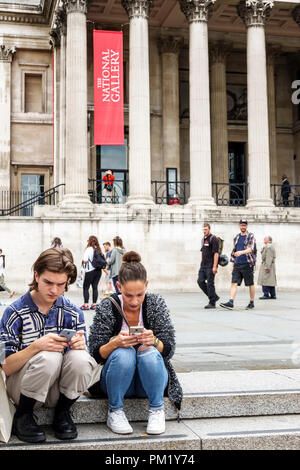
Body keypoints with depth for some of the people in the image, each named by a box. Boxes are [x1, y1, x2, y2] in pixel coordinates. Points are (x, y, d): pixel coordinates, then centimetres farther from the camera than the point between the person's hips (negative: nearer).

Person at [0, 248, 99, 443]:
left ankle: (62, 412, -1)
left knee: (81, 359, -29)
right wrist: (37, 346, -32)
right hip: (22, 385, -2)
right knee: (49, 357, -33)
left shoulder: (73, 312, -1)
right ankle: (23, 416, -7)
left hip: (58, 389, 3)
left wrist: (81, 346, -24)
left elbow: (80, 363, 0)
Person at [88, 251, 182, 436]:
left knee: (150, 353, -31)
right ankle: (115, 411, -12)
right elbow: (95, 354, -11)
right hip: (116, 378, 0)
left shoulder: (156, 303, -7)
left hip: (149, 378, 1)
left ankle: (157, 410, -12)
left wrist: (154, 342, -32)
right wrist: (115, 342, -32)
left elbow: (169, 349, -8)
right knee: (123, 354, -32)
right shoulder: (107, 307, -10)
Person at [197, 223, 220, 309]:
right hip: (203, 265, 8)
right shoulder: (203, 239, 17)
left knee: (210, 283, -5)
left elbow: (216, 253, -15)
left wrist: (214, 266, -20)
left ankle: (212, 303, 4)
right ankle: (214, 296, 17)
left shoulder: (213, 239, -9)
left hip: (210, 266, -8)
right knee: (200, 281, 3)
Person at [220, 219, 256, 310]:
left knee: (250, 284, 5)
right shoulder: (236, 238, 15)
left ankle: (252, 303, 17)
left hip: (247, 264, -5)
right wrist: (232, 264, 14)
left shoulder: (251, 236, -2)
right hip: (237, 264, 5)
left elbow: (251, 249, -18)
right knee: (234, 283, -7)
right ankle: (230, 302, -14)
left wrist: (241, 252, -36)